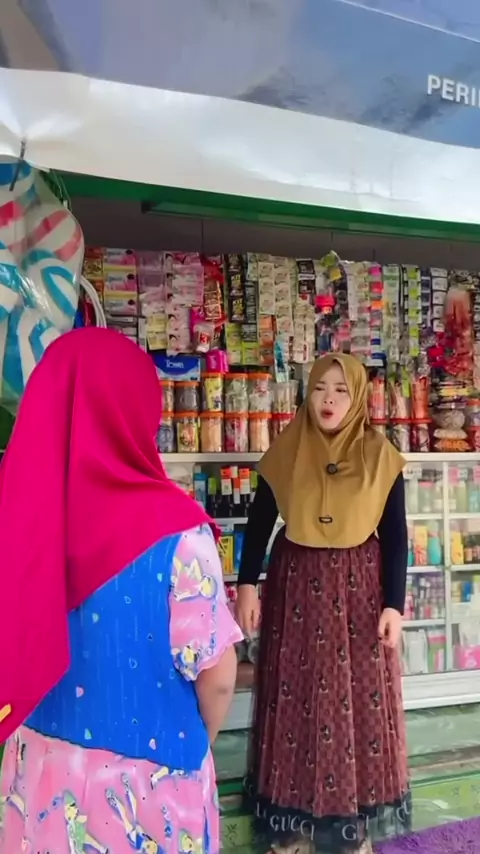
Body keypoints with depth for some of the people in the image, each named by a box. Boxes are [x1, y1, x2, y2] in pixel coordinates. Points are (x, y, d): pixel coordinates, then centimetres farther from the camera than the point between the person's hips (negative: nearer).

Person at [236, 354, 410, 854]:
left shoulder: (380, 457, -4)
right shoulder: (285, 452, -2)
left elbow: (395, 535, -1)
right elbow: (259, 521, 3)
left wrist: (393, 604, -5)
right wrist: (247, 584, -2)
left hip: (358, 588, 0)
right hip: (296, 586, 1)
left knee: (359, 701, 7)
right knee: (296, 700, 8)